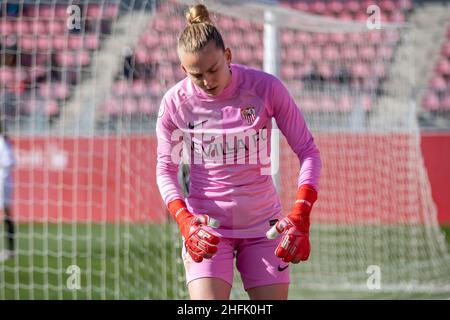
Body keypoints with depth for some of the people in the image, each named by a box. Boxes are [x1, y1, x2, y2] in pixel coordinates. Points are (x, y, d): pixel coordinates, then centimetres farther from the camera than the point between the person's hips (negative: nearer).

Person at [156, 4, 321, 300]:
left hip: (263, 226, 1)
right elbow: (165, 169, 2)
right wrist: (184, 220, -16)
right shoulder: (174, 103, -9)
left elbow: (308, 151, -6)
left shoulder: (265, 87, -11)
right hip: (206, 227, -1)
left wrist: (301, 214, -20)